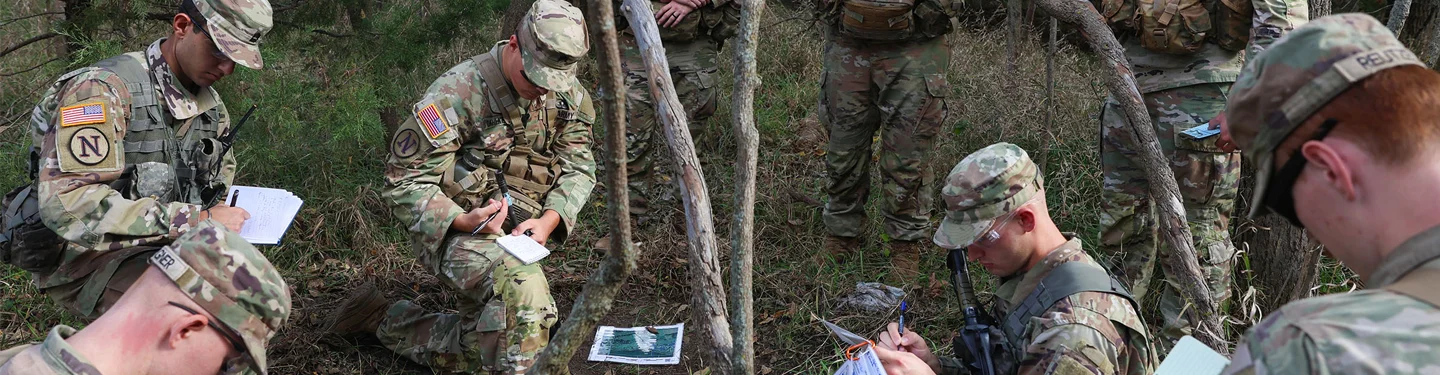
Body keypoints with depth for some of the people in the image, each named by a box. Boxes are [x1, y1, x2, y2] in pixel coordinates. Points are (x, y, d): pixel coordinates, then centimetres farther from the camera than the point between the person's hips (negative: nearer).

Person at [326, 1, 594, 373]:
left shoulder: (567, 94, -2)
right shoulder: (458, 93, -20)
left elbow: (579, 166, 1)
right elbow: (404, 182, -16)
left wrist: (549, 220, -18)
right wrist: (462, 221, -32)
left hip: (516, 231, 7)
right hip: (453, 230, -7)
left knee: (490, 339, 14)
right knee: (523, 286, -37)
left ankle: (392, 324, 30)